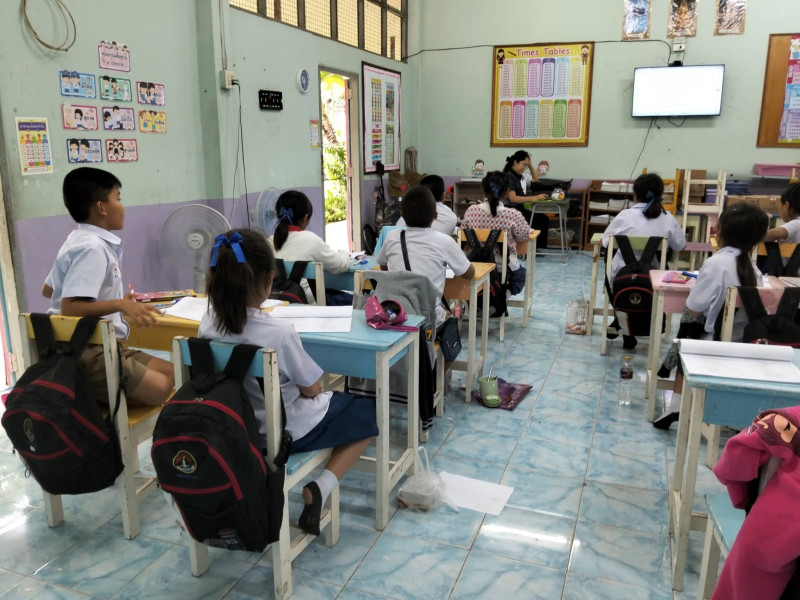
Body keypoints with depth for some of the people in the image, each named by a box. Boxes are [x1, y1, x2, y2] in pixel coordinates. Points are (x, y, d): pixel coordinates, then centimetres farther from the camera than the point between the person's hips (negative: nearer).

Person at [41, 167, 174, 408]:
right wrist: (120, 305, -32)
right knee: (162, 392, -20)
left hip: (100, 346, 10)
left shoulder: (81, 240, 13)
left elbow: (47, 290, 24)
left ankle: (88, 396, 6)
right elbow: (69, 307, -26)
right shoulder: (91, 247, -18)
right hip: (88, 354, -10)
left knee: (172, 374, 9)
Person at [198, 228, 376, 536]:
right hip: (288, 431, -6)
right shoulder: (278, 332, -29)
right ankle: (319, 488, 0)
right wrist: (312, 384, 7)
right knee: (368, 411, 16)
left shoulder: (207, 325, -12)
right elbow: (311, 389, -16)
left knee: (338, 400, 31)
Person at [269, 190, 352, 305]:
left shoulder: (271, 242, 3)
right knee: (352, 300, 17)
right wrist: (343, 253, 20)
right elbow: (341, 265, -2)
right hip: (307, 303, -7)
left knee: (333, 292, 29)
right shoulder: (310, 239, -12)